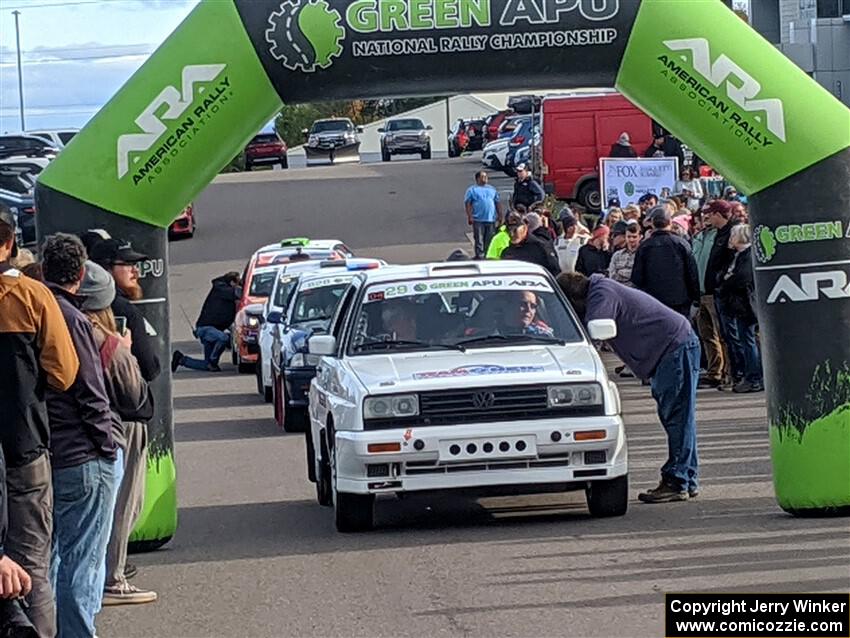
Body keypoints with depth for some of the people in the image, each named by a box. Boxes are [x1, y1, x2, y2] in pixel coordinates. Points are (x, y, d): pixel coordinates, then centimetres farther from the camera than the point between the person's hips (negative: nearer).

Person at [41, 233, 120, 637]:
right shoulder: (72, 319, -15)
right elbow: (90, 395, -15)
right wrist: (106, 446, -5)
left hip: (38, 455, 8)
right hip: (80, 459, -8)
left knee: (45, 555, 16)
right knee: (83, 561, -3)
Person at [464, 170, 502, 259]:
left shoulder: (492, 189, 19)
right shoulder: (472, 190, 5)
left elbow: (498, 203, 19)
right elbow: (467, 203, -2)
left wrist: (500, 216, 10)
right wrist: (470, 216, -12)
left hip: (491, 219, 4)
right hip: (478, 220, -4)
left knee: (490, 241, 5)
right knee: (479, 240, -6)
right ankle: (480, 257, -4)